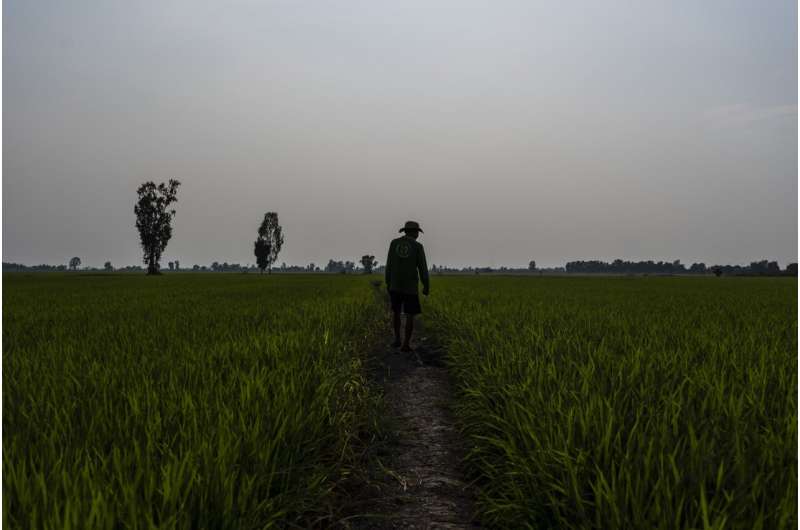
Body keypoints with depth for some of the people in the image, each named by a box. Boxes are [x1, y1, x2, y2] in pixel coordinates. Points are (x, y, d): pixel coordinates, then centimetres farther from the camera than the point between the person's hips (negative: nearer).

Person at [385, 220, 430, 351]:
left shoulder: (394, 243, -1)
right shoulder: (418, 246, -8)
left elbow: (389, 265, 2)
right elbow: (423, 268, -7)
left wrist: (388, 282, 11)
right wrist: (427, 286, 1)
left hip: (395, 285, 3)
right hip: (411, 286, -3)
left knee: (396, 311, 22)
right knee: (410, 315, 5)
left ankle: (397, 339, 22)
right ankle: (406, 344, -1)